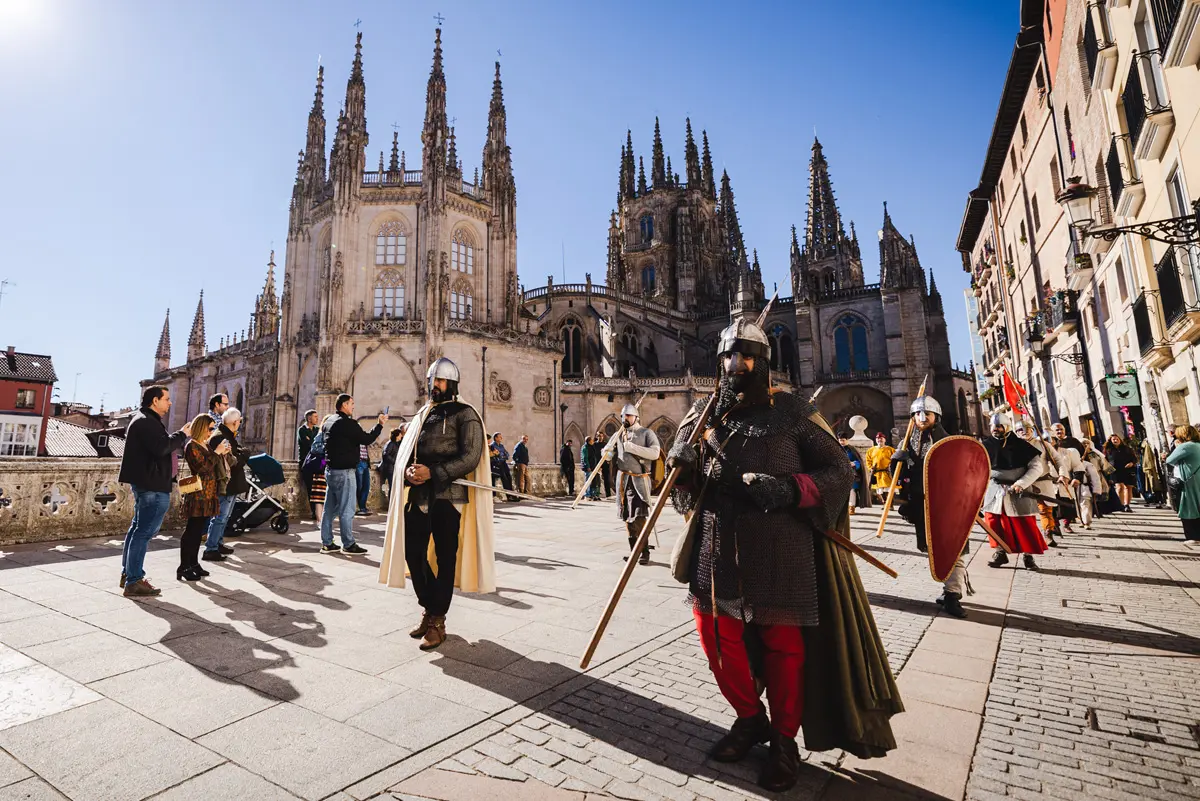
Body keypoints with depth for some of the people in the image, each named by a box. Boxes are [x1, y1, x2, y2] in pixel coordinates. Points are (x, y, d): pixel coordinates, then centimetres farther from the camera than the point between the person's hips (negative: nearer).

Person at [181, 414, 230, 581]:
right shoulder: (191, 446, -9)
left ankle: (193, 563, 18)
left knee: (198, 530, 12)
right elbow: (202, 467, -20)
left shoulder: (206, 445, 17)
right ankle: (184, 567, -3)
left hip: (209, 494, 9)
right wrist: (217, 452, -16)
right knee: (192, 530, -7)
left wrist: (222, 454, 9)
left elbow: (212, 466, 23)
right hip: (197, 494, -9)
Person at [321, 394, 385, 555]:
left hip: (331, 469, 9)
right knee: (346, 510, -3)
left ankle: (327, 543, 17)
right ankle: (348, 545, 2)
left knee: (330, 508, 12)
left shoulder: (328, 421, 13)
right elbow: (366, 439, -17)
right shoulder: (347, 422, -16)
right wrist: (380, 424, -8)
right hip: (344, 471, -9)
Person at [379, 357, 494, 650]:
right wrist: (408, 471, -7)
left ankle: (437, 621, 12)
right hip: (418, 495, 6)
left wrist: (433, 472, -20)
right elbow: (404, 453, 16)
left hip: (447, 496, -6)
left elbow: (470, 458, -12)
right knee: (413, 553, 9)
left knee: (445, 558, 1)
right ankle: (430, 608, 28)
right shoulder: (421, 415, 18)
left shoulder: (464, 414, -3)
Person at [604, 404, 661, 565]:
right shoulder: (619, 435, 13)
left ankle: (645, 552, -4)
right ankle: (634, 551, 20)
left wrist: (632, 447, -23)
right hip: (623, 480, 6)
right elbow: (614, 456, 20)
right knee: (628, 517, 10)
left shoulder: (646, 433, -2)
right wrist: (608, 454, -5)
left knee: (639, 518, -13)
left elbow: (655, 453, -16)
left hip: (639, 480, -6)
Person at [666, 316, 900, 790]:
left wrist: (789, 489, -19)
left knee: (782, 641, 7)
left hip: (780, 547, -3)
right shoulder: (704, 412, 10)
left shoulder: (792, 412, 0)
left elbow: (839, 471, 0)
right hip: (719, 544, 4)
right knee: (717, 633, 9)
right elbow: (684, 482, 12)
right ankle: (749, 718, 36)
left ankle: (784, 740, 31)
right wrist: (681, 463, -13)